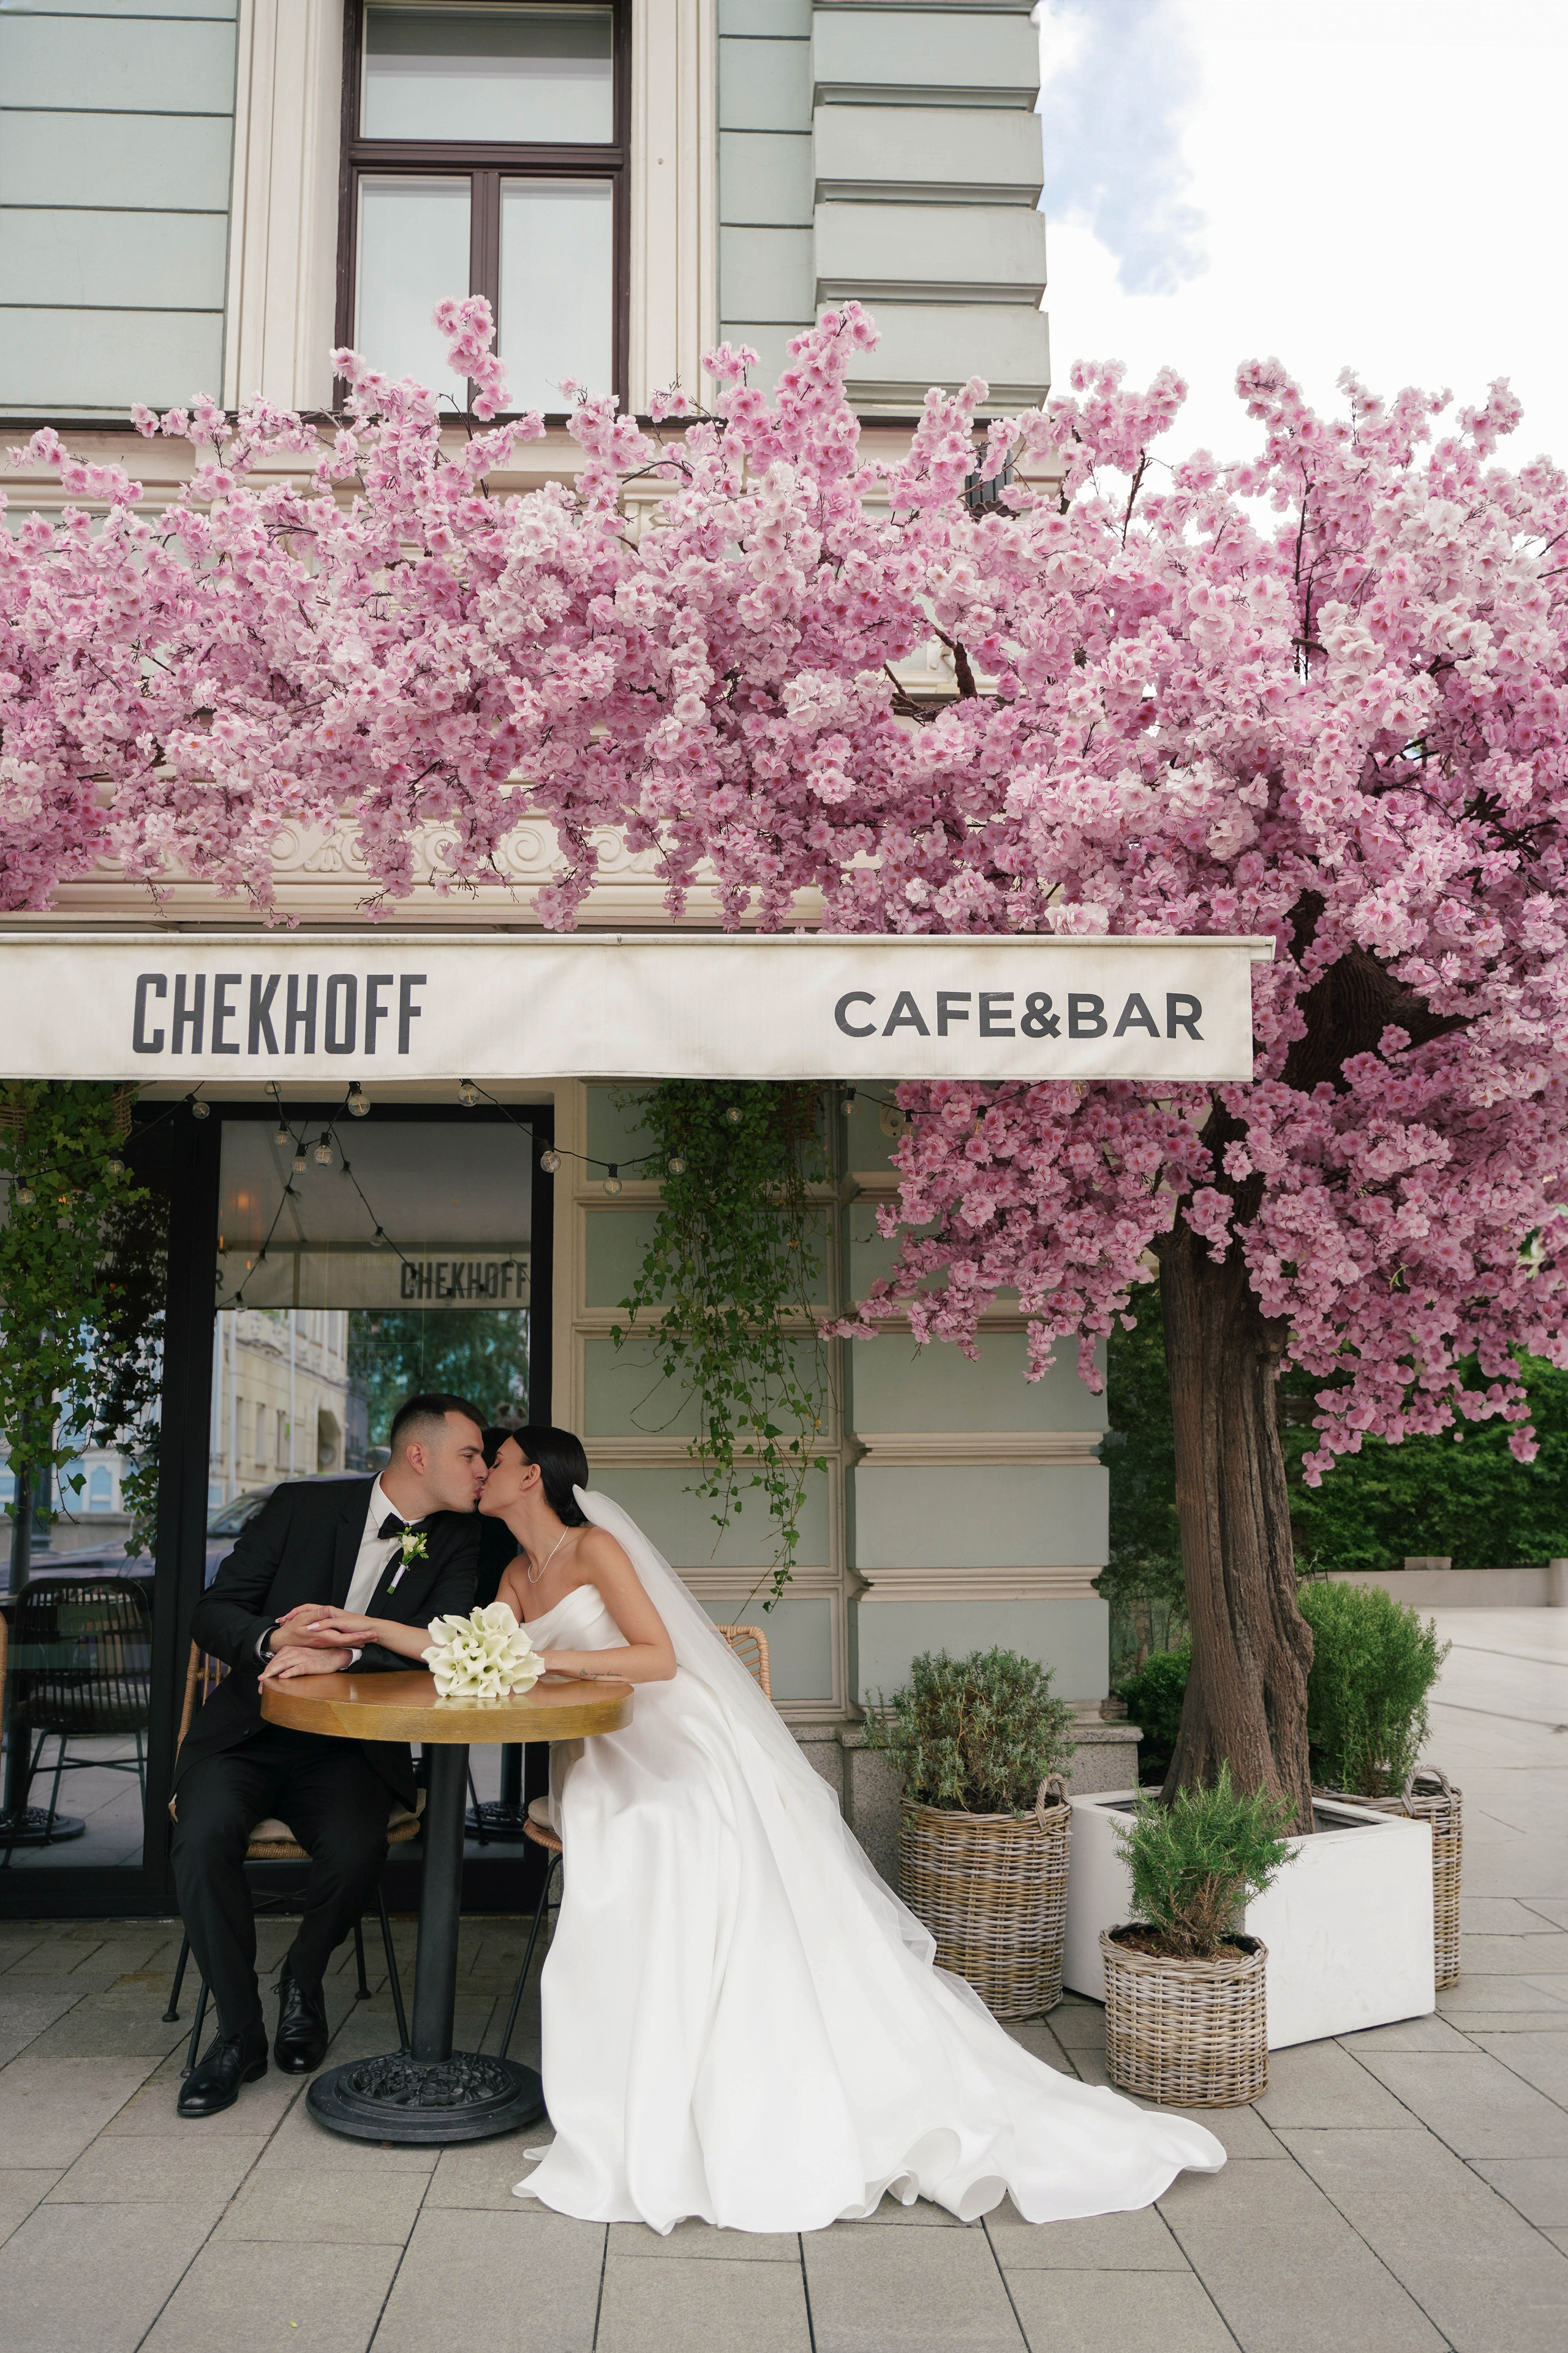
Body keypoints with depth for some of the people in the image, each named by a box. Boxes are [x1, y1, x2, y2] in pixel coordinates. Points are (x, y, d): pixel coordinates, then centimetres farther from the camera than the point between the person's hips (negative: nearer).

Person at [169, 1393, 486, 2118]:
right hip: (249, 1730, 0)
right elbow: (212, 1613, -1)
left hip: (352, 1749, 1)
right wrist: (274, 1639, -23)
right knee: (205, 1835, -29)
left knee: (357, 1848, -28)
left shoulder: (457, 1540, 3)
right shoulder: (303, 1505, -1)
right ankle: (239, 2031, -9)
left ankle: (302, 1983, 4)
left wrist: (345, 1650, -27)